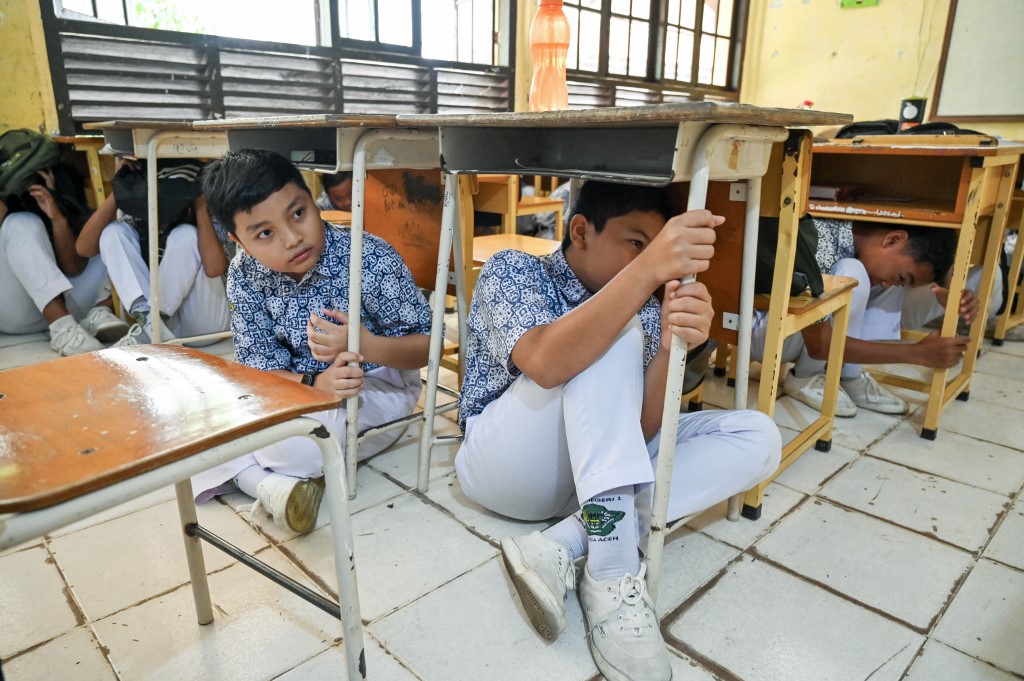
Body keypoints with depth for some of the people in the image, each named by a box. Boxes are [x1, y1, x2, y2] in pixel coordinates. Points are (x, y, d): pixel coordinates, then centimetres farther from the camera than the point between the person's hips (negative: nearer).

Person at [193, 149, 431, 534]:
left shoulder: (371, 259, -23)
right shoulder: (245, 275, -11)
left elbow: (428, 345, -16)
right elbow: (258, 366, -9)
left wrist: (364, 344, -37)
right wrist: (315, 383, -32)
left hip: (377, 385, -5)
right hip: (297, 385, 6)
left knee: (286, 440, -34)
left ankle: (239, 469, -2)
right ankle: (268, 483, -21)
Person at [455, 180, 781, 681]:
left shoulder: (642, 308, 3)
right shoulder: (511, 270, -9)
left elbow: (639, 431, -11)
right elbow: (544, 364, -32)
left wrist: (670, 348, -30)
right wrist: (648, 270, -42)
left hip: (594, 475, 6)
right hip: (504, 465, -5)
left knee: (756, 438, -10)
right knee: (614, 335, -26)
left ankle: (563, 545, -25)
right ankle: (612, 572, -29)